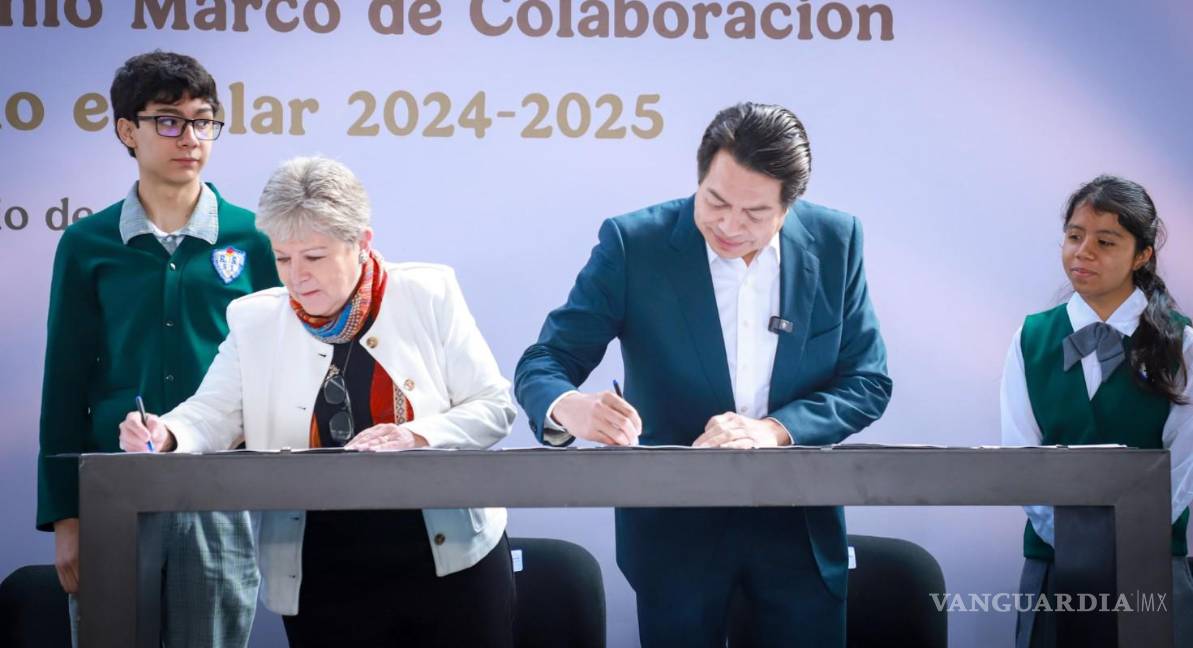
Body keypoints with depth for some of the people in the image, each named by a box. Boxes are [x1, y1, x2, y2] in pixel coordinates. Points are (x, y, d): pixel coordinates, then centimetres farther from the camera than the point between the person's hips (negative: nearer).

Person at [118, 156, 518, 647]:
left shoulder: (429, 294, -1)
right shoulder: (255, 320, 5)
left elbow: (494, 407, 0)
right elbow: (212, 412, -1)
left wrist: (419, 436, -18)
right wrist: (166, 436, -23)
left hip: (451, 560, -1)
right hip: (324, 582, 1)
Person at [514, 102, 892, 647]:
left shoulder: (834, 242, -5)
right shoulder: (634, 244, -12)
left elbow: (866, 382, -3)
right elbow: (543, 363, -12)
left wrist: (775, 429, -21)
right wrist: (566, 409, -37)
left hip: (802, 525, 2)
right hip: (674, 525, -2)